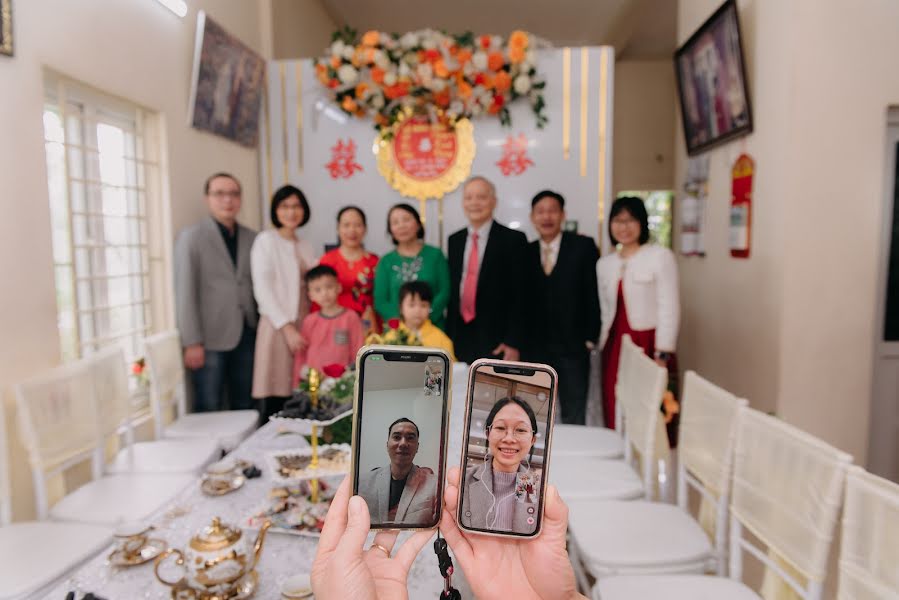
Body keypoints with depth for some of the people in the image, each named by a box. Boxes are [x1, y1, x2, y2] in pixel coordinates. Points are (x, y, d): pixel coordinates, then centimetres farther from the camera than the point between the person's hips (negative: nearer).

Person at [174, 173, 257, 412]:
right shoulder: (192, 237, -2)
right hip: (211, 338, -4)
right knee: (209, 410, 3)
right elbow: (185, 293, -6)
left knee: (244, 408, 10)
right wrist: (192, 343, -10)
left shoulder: (251, 238, 10)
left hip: (246, 335, 4)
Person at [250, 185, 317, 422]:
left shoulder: (305, 246, 17)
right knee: (274, 405, -7)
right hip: (278, 326, -5)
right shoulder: (266, 240, 0)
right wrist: (287, 327, -15)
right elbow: (262, 289, -8)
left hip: (304, 326, 5)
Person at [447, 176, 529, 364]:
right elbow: (451, 290, 13)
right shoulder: (454, 240, 12)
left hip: (496, 342, -4)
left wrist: (513, 342, -11)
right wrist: (448, 337, 9)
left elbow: (519, 295, -7)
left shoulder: (513, 239, -4)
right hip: (459, 338, 4)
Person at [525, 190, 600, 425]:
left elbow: (594, 294, -3)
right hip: (534, 348, 3)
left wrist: (590, 339, -6)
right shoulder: (526, 252, 6)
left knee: (574, 420, 4)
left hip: (572, 347, -2)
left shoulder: (583, 246, -2)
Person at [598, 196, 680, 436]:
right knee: (615, 419, 4)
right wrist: (603, 348, 13)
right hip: (615, 347, 5)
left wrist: (662, 355, -13)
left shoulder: (660, 256, -4)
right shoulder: (604, 264, 14)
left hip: (649, 345, -5)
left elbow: (669, 308, -8)